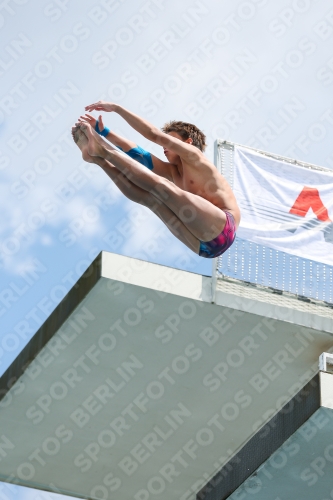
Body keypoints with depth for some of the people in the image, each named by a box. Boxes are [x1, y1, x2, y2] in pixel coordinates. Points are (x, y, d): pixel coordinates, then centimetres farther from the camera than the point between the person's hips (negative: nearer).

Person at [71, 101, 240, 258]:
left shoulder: (193, 156, 7)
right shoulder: (173, 172, 28)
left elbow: (154, 134, -3)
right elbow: (138, 154, 22)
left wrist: (116, 108, -1)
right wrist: (103, 131, 15)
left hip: (222, 230, -7)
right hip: (204, 246, 7)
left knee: (159, 185, -17)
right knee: (148, 196, 0)